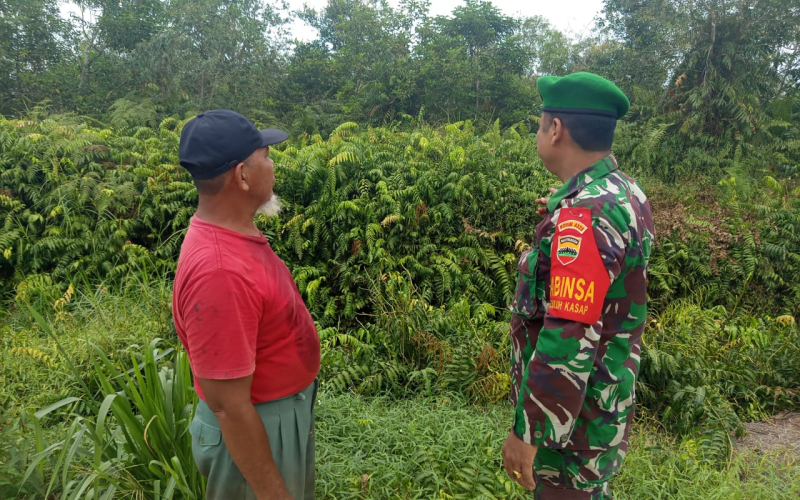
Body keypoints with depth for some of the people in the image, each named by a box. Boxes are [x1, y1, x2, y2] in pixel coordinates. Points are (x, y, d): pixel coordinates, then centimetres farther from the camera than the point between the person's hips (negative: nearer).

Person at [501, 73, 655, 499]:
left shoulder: (583, 215, -27)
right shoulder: (626, 195, 2)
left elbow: (570, 339, -29)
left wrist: (527, 431, -22)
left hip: (573, 413, -9)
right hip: (605, 398, 9)